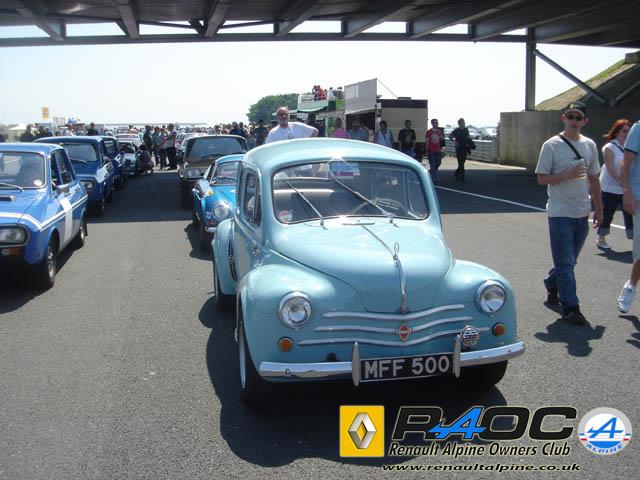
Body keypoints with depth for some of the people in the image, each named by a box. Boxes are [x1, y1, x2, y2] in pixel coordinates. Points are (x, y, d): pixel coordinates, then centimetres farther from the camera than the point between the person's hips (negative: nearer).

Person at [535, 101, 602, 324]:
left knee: (569, 260, 16)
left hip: (582, 213, 5)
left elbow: (594, 179, 15)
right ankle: (570, 307, 1)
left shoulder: (589, 145, 9)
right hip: (560, 213, -5)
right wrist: (568, 175, -20)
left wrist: (599, 208, 14)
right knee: (566, 262, -5)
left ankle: (552, 283, 40)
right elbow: (542, 178, -7)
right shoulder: (552, 145, -7)